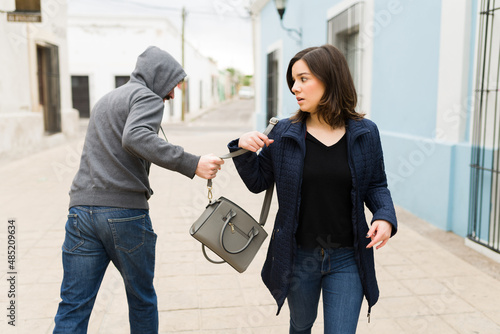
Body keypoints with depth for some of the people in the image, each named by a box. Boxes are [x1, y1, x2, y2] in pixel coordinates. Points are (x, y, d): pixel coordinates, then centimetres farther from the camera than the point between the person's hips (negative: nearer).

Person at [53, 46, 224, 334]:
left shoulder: (107, 99, 25)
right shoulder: (147, 97, -4)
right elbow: (135, 137, -24)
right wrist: (191, 164, -28)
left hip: (81, 209, 7)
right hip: (125, 212, -6)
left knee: (73, 307, 8)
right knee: (142, 299, 13)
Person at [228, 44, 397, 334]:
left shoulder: (365, 133, -6)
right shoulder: (284, 133, -6)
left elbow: (376, 185, 4)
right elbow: (258, 182, 1)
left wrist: (385, 216, -15)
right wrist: (245, 151, -16)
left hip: (347, 259, -1)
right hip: (298, 256, 1)